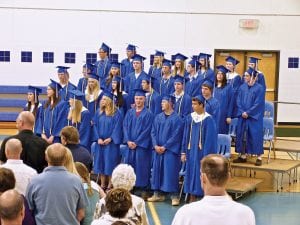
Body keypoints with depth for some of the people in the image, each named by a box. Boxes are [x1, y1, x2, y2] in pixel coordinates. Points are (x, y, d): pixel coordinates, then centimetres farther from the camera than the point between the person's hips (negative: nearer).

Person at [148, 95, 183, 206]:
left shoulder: (176, 119, -7)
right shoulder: (158, 117, 10)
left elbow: (176, 135, -12)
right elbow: (153, 132, 8)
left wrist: (165, 147, -15)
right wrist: (156, 146, -7)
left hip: (170, 150, -6)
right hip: (158, 149, 6)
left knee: (171, 172, -6)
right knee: (157, 171, 9)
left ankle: (174, 196, 0)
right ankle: (158, 194, 18)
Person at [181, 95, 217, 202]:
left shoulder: (208, 119, -10)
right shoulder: (189, 118, 6)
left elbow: (210, 138, -12)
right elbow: (185, 136, 10)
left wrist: (206, 156, -16)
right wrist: (184, 152, 6)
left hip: (202, 151, -5)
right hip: (191, 151, 5)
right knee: (191, 173, 10)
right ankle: (192, 198, 21)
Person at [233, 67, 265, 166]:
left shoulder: (259, 88, -9)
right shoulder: (242, 87, 7)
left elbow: (258, 103, -13)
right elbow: (238, 101, 6)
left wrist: (248, 113, -15)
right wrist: (242, 112, -8)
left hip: (254, 117, -5)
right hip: (243, 116, 5)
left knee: (255, 135, -4)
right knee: (241, 135, 7)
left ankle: (259, 157, 4)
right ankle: (243, 156, 16)